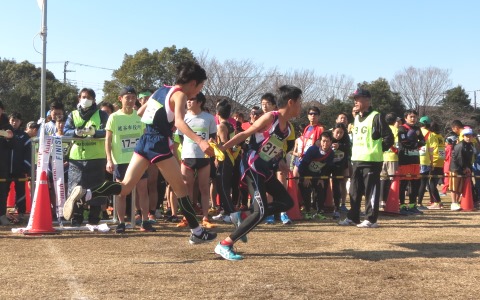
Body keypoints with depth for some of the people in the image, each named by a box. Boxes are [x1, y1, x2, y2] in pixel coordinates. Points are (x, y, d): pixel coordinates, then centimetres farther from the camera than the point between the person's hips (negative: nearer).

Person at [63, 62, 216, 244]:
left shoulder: (162, 90, 19)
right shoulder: (180, 95, -6)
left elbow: (139, 113, 25)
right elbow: (179, 122, -26)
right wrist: (200, 141, -37)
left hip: (145, 140, 7)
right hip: (158, 143, -7)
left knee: (126, 186, 1)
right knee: (180, 187, 5)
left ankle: (83, 195, -18)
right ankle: (197, 232, 12)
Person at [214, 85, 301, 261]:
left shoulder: (287, 128, 10)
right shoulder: (270, 118, -14)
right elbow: (244, 134, -12)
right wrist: (222, 148, -15)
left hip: (266, 170, 9)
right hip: (252, 167, -9)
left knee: (287, 203, 10)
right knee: (261, 212, -16)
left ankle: (243, 219, 12)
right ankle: (224, 245, -10)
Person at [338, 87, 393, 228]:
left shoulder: (376, 117, -9)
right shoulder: (356, 118, 17)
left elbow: (389, 137, -12)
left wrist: (379, 150, -7)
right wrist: (353, 151, 14)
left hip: (371, 161, -8)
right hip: (356, 160, 8)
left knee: (371, 191, -4)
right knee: (354, 191, 11)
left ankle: (371, 220, 2)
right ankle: (352, 217, 18)